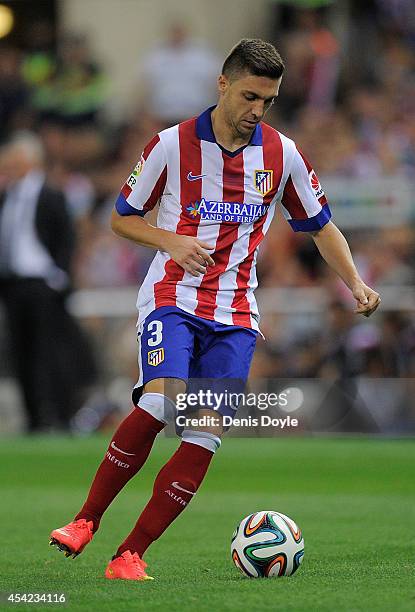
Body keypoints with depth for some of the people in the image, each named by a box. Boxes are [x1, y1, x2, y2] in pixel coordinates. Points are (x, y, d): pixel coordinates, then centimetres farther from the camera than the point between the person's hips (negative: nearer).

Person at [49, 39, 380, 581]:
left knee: (207, 434, -11)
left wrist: (355, 283, 1)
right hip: (172, 297, -3)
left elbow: (319, 225, 16)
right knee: (161, 402, -28)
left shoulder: (282, 154, 4)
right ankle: (86, 520, -13)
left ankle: (130, 555, -6)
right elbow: (123, 217, 6)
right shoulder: (173, 145, -3)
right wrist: (171, 241, -13)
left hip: (234, 315, 3)